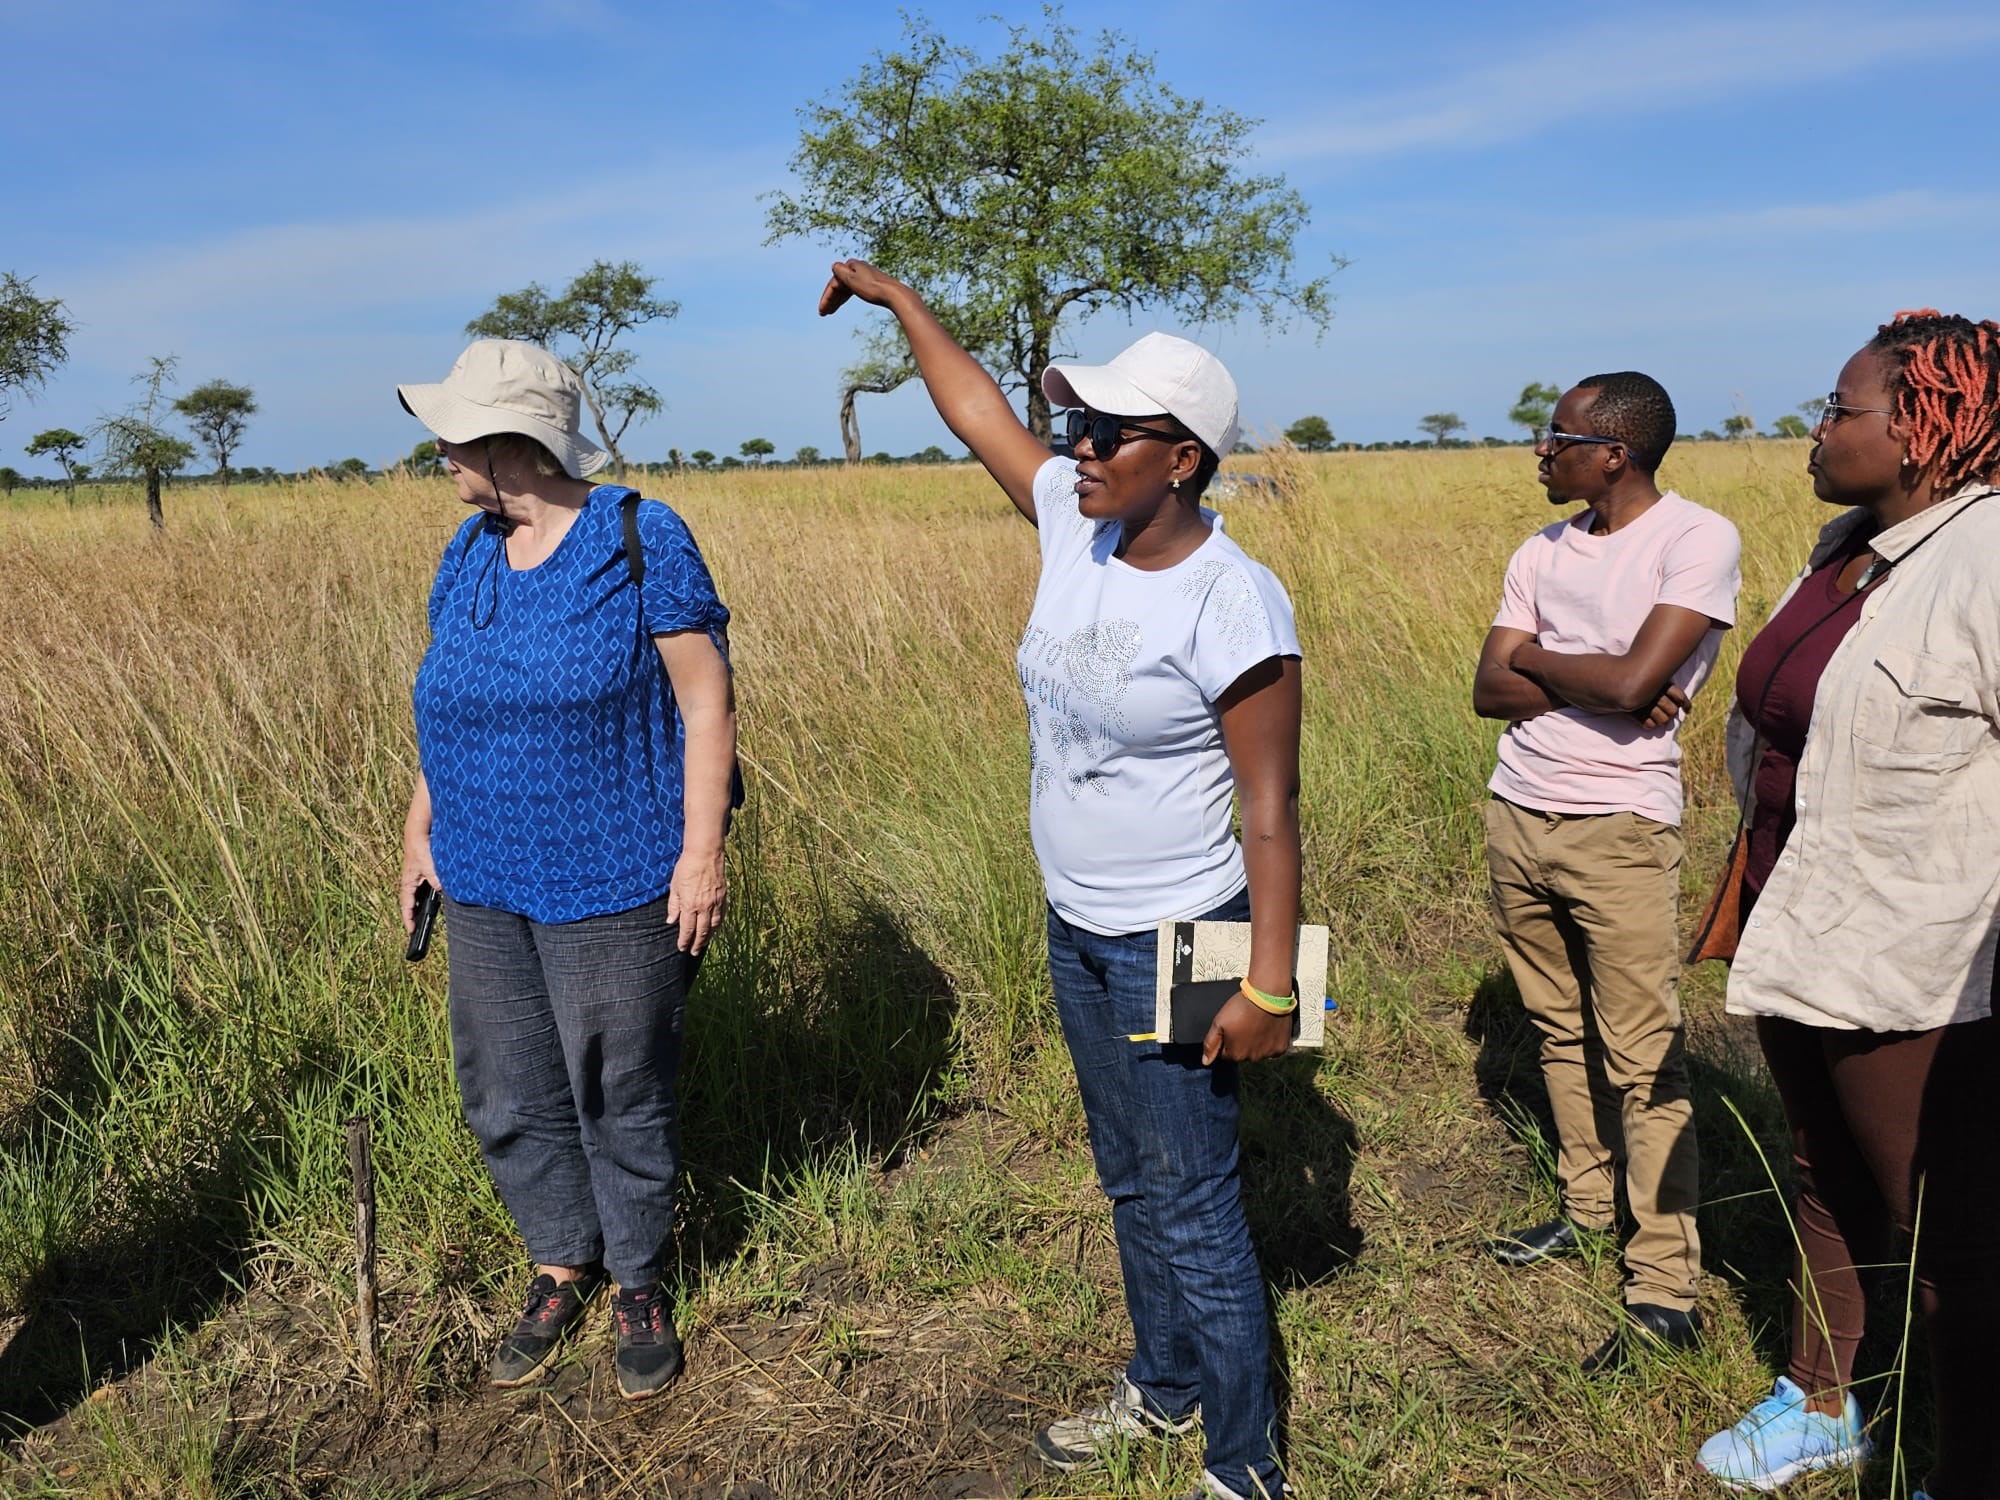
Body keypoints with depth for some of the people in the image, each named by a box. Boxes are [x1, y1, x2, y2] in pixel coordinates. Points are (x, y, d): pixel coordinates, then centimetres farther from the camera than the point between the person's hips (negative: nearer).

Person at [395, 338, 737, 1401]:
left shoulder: (643, 541, -12)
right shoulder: (469, 554, 7)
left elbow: (706, 698, -13)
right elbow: (444, 702, 16)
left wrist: (702, 851, -17)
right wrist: (421, 829, 14)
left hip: (613, 886, -6)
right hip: (485, 884, 6)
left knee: (621, 1099, 9)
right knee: (508, 1097, 15)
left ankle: (639, 1283, 32)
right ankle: (562, 1263, 38)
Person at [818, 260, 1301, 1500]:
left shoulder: (1233, 604, -22)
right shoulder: (1079, 526, -2)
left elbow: (1272, 807, -21)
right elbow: (981, 414, 14)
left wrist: (1271, 989, -21)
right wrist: (899, 300, 23)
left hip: (1176, 945, -8)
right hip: (1078, 931, 8)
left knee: (1194, 1205, 2)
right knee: (1131, 1179, 22)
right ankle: (1165, 1388, 43)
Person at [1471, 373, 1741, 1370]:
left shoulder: (1697, 540, -9)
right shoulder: (1545, 552, 10)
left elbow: (1634, 682, -20)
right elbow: (1487, 691, 2)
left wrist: (1532, 659, -4)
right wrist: (1596, 685, -13)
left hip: (1618, 829, -6)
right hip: (1516, 817, 6)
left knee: (1642, 1057, -3)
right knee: (1562, 1031, 15)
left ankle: (1664, 1289, 5)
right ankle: (1586, 1204, 32)